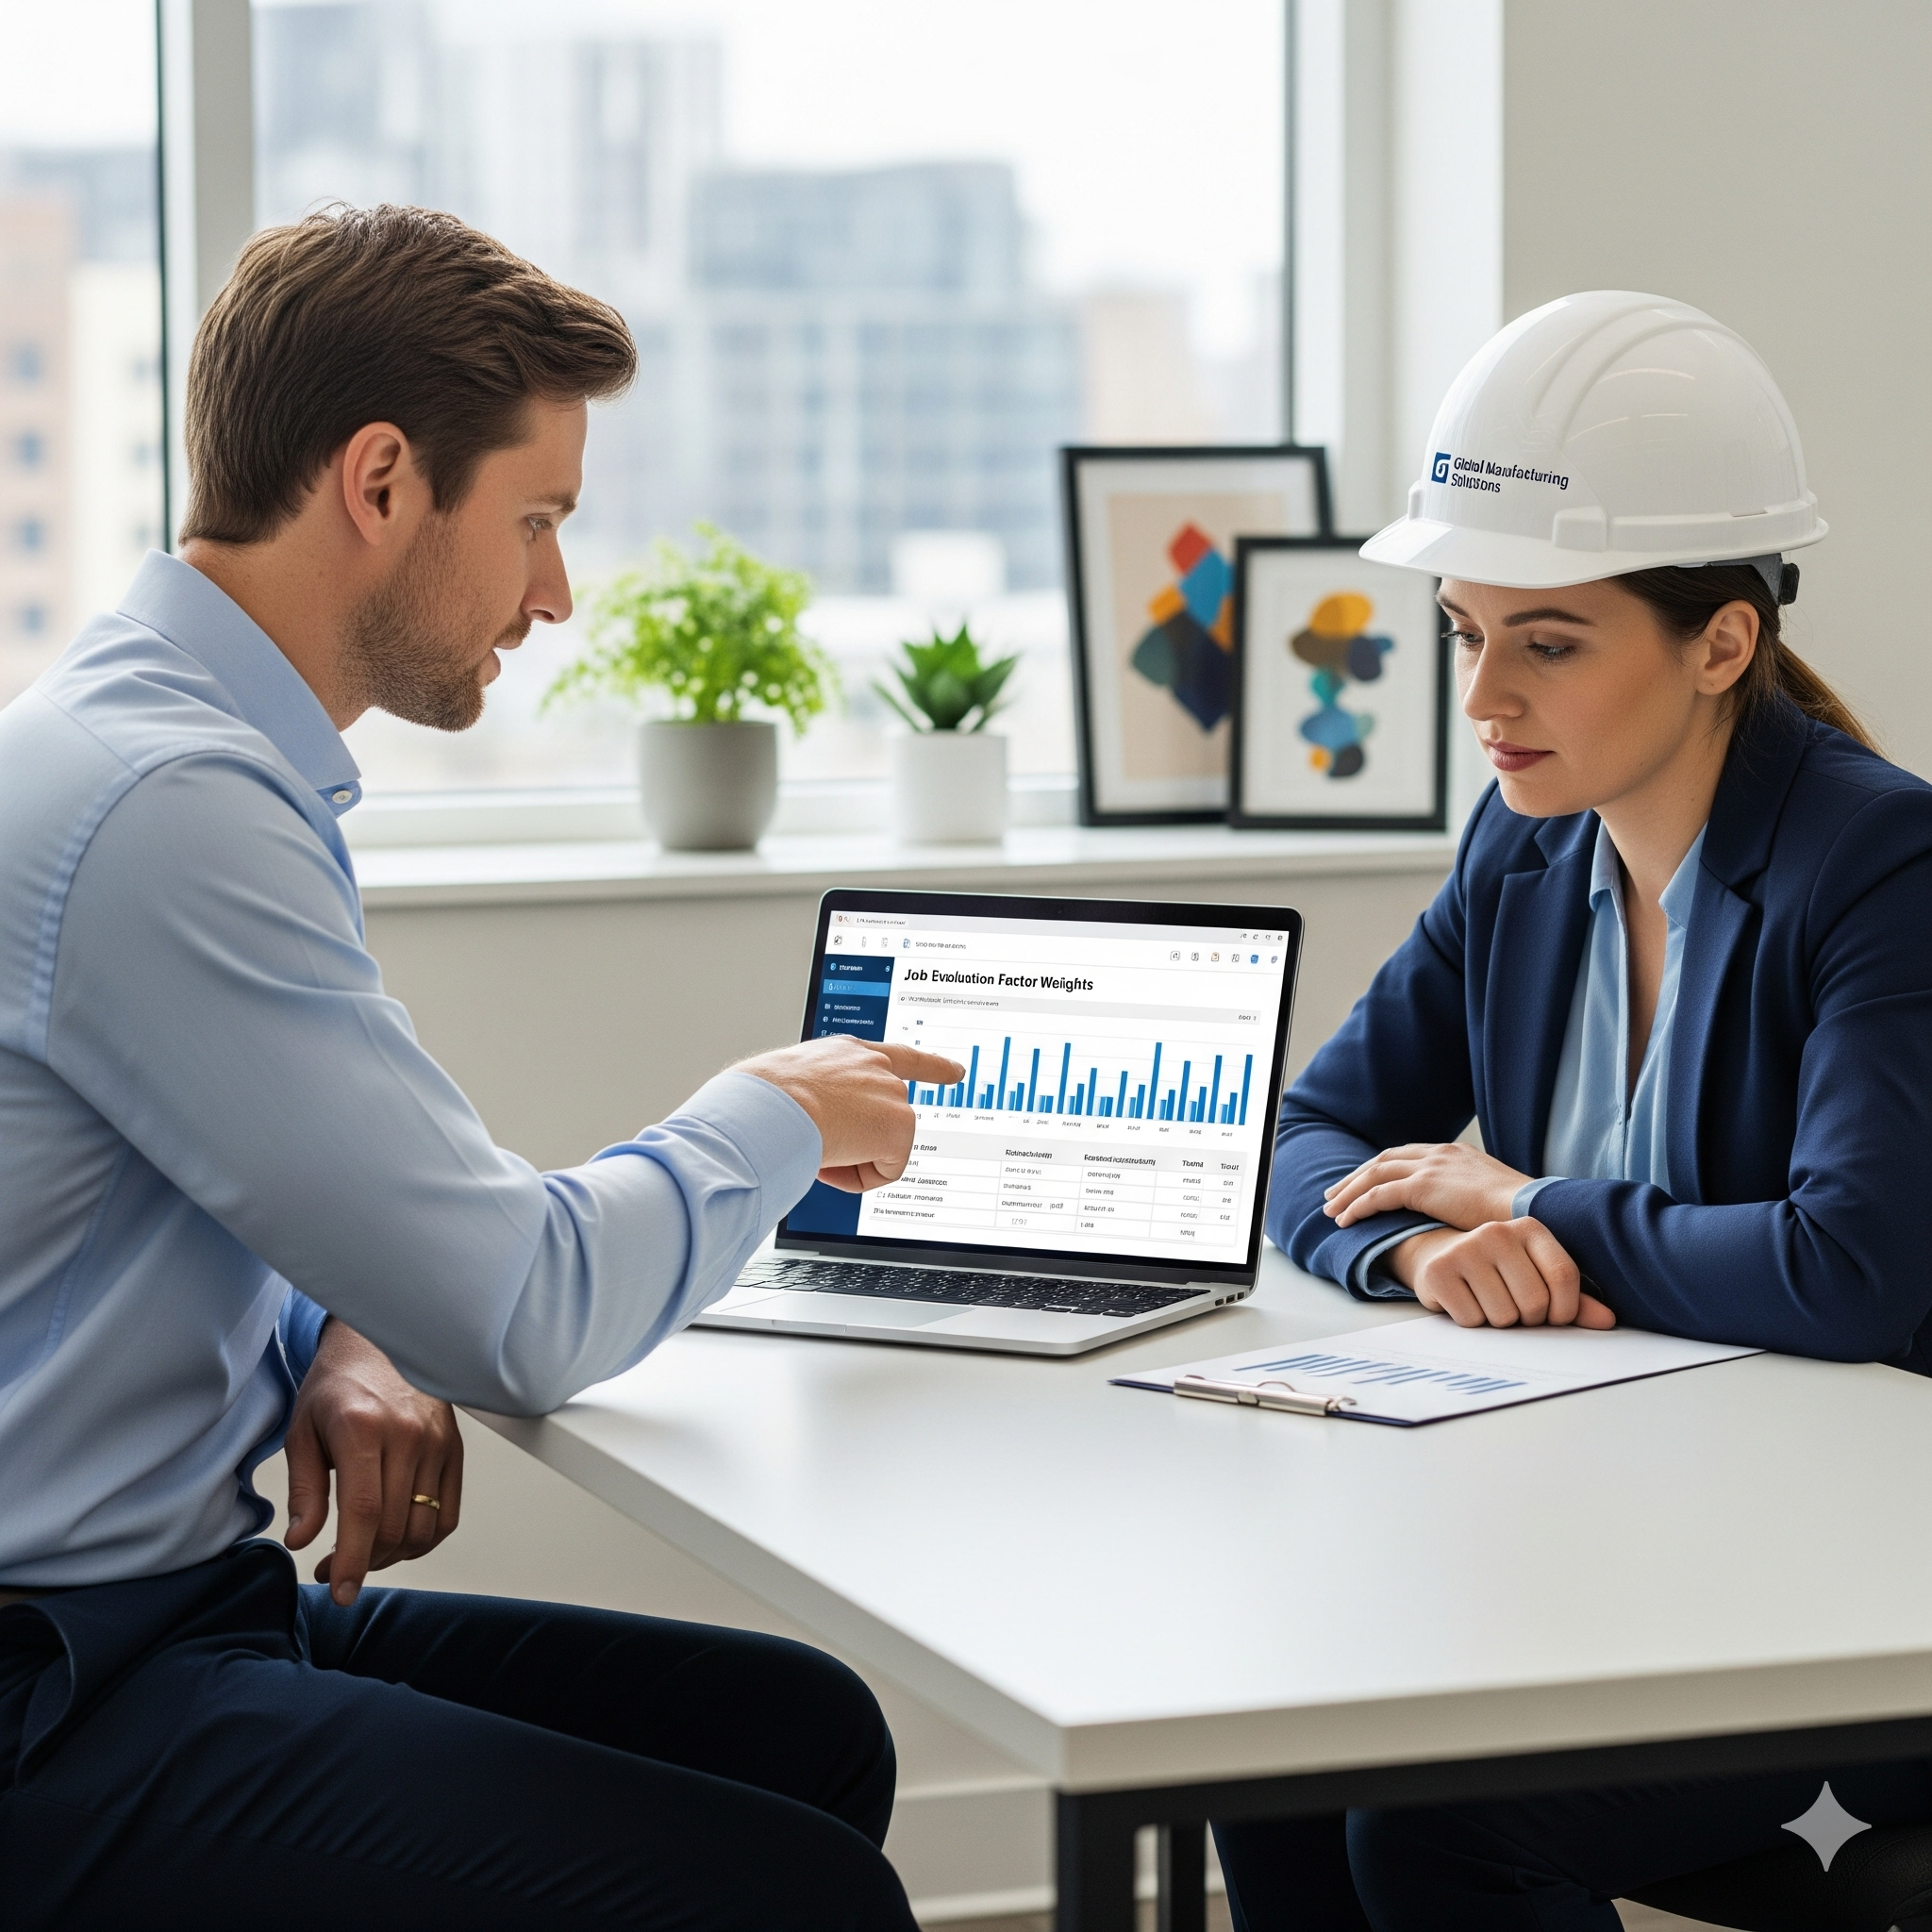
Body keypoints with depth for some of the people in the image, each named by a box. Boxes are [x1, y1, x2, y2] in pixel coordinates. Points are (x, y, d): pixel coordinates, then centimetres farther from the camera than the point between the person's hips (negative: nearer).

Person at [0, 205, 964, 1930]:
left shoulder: (218, 763, 12)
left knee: (804, 1725, 6)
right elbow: (523, 1317, -19)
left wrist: (340, 1340, 1)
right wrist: (770, 1123, -1)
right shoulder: (160, 806, -21)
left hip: (178, 1590, 10)